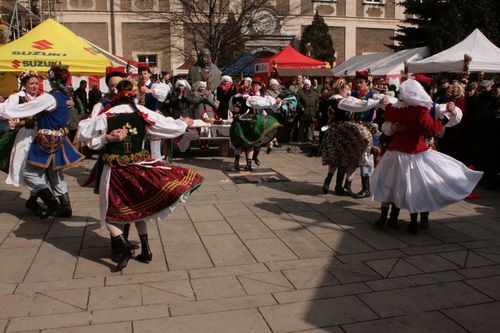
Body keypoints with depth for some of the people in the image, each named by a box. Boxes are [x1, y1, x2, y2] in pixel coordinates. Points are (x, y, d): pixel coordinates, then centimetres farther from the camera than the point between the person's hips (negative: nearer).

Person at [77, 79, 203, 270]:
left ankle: (124, 247, -6)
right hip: (139, 167, 2)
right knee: (138, 207, 22)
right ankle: (145, 249, 19)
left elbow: (83, 135, -2)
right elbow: (171, 126, 4)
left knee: (109, 213, 14)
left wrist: (106, 138, -2)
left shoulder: (106, 117, -7)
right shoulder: (144, 114, -4)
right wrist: (184, 122, 23)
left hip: (115, 171, -2)